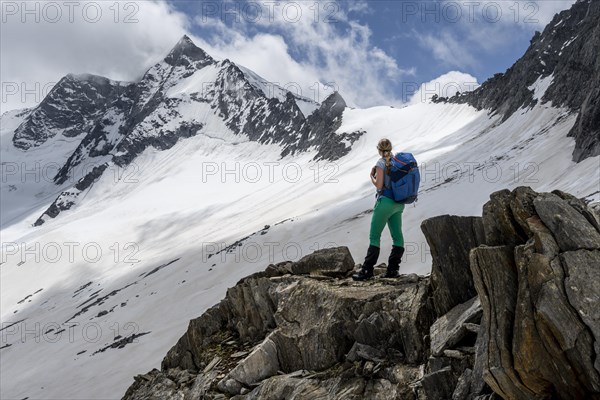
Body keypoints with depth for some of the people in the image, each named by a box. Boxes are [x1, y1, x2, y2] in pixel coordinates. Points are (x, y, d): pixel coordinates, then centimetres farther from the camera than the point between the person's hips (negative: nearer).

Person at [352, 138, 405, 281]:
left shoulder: (381, 164, -11)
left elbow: (379, 185, -15)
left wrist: (372, 175, 3)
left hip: (385, 202, -7)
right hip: (399, 204, 7)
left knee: (374, 236, -4)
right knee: (397, 236, 9)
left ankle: (367, 270, -5)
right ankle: (393, 269, 11)